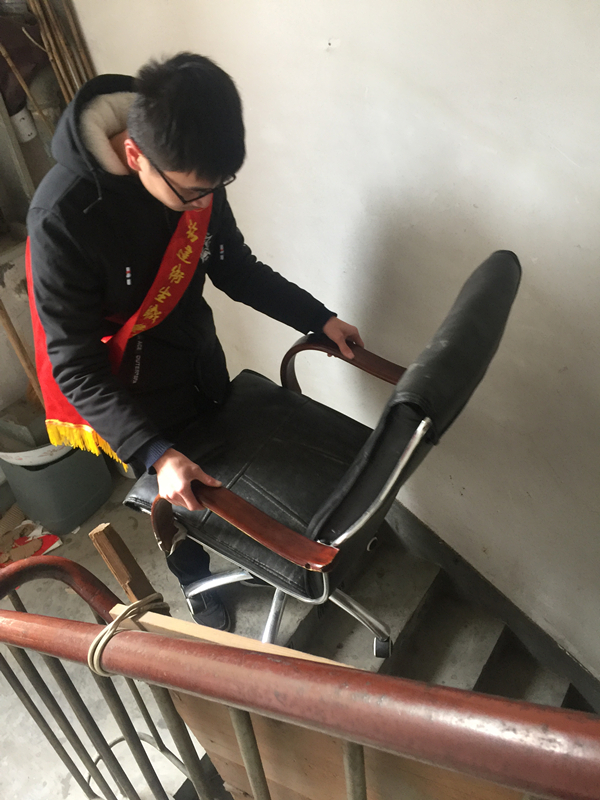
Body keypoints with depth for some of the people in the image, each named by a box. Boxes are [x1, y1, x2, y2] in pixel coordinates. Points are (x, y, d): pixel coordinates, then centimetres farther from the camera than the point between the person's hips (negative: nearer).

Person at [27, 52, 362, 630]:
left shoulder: (193, 172, -15)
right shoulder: (62, 215, -32)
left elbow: (237, 269, 1)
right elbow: (74, 365, -27)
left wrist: (320, 319, -2)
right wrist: (154, 454, -36)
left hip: (201, 365, 5)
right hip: (133, 401, -4)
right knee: (175, 502, 18)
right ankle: (200, 587, 49)